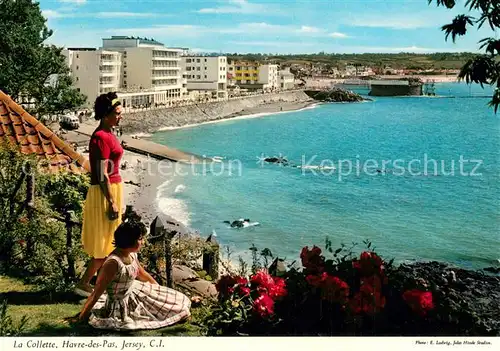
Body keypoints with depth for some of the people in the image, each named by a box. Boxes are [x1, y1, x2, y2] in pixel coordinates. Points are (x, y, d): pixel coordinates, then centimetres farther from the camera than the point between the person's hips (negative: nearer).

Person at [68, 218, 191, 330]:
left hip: (134, 292, 8)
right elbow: (96, 294, -27)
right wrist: (80, 318, -21)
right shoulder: (113, 262, -31)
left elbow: (143, 275, 16)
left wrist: (160, 290, 25)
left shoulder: (132, 255, -5)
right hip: (122, 305, -8)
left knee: (180, 300, 9)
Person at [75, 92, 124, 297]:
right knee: (104, 243, 0)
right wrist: (112, 202, -20)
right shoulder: (101, 137, -20)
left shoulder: (107, 134, 10)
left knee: (108, 241, 18)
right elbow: (102, 174, -21)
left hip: (112, 189, 10)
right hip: (106, 193, -10)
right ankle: (83, 284, 10)